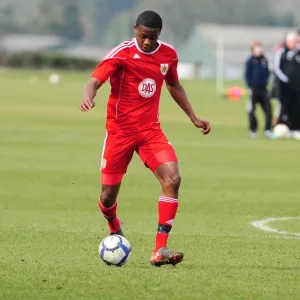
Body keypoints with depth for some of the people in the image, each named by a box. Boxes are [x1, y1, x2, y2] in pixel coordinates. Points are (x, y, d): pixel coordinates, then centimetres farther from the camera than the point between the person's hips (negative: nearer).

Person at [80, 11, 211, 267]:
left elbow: (174, 86, 21)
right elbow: (95, 81, -20)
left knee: (172, 179, -20)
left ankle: (160, 250, -19)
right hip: (120, 130, -3)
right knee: (108, 195, 3)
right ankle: (115, 230, 41)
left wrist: (194, 118, 22)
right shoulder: (122, 54, -12)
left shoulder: (168, 55, 3)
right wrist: (88, 98, -43)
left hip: (151, 130, 3)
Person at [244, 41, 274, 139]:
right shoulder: (250, 61, -6)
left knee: (268, 110, -2)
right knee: (251, 111, -1)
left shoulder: (264, 60, 6)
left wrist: (265, 83, 7)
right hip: (254, 90, -4)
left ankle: (268, 130, 2)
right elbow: (247, 75, -5)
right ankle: (253, 130, 11)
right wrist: (250, 86, -9)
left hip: (263, 90, 4)